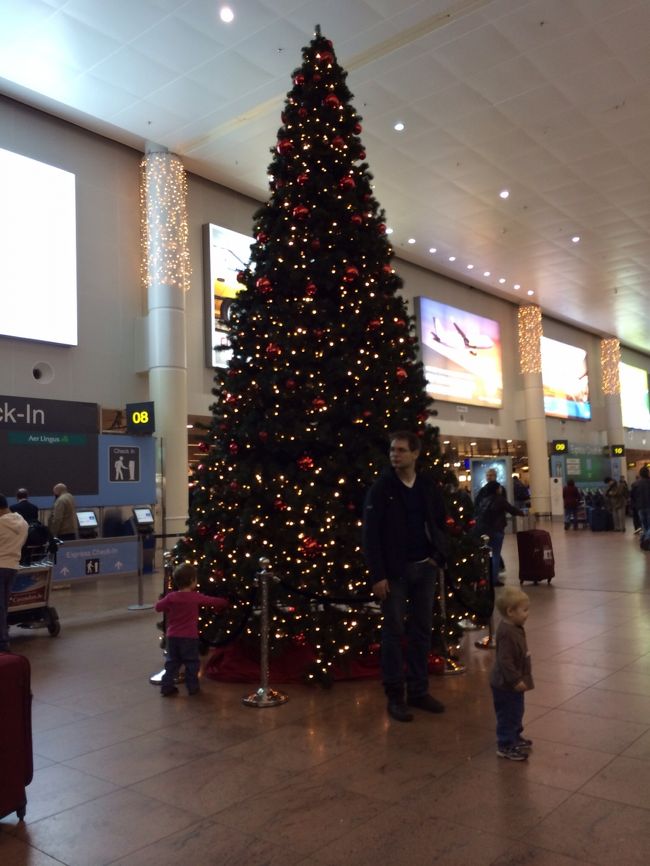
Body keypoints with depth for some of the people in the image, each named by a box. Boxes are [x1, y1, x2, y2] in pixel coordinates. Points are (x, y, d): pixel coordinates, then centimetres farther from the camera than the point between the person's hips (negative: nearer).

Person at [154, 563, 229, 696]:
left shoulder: (170, 597, -5)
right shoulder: (196, 597, -10)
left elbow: (158, 607, 6)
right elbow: (213, 601, 2)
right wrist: (225, 602, 21)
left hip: (172, 636, 3)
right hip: (189, 637, -3)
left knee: (172, 662, 14)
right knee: (191, 663, 10)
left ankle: (166, 686, 15)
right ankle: (192, 687, 15)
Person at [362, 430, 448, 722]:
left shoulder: (428, 487, 6)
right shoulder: (381, 488, -8)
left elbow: (439, 523, 16)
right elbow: (370, 534, -10)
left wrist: (438, 556, 4)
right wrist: (377, 575, -14)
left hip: (425, 568, 5)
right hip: (395, 571, -4)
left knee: (421, 630, 11)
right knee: (394, 632, 3)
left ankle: (418, 690, 23)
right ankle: (395, 695, 14)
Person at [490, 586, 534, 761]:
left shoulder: (515, 629, 5)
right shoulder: (506, 633, -28)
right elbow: (505, 660, -29)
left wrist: (520, 679, 23)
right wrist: (516, 680, -26)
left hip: (513, 683, 10)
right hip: (506, 685, -10)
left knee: (516, 712, 24)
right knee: (508, 714, 2)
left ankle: (515, 737, 41)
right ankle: (506, 746, 14)